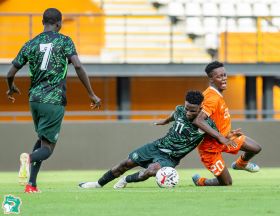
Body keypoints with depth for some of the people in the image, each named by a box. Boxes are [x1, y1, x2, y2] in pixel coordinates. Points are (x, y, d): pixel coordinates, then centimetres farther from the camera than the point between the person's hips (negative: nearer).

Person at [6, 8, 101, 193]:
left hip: (35, 99, 4)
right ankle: (30, 158, -36)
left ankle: (32, 184, 9)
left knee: (42, 139, 23)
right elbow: (78, 66, -15)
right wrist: (92, 94, -10)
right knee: (47, 148, -1)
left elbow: (10, 74, 8)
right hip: (55, 101, -4)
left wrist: (11, 88, 31)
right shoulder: (64, 41, -2)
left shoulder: (31, 45, 8)